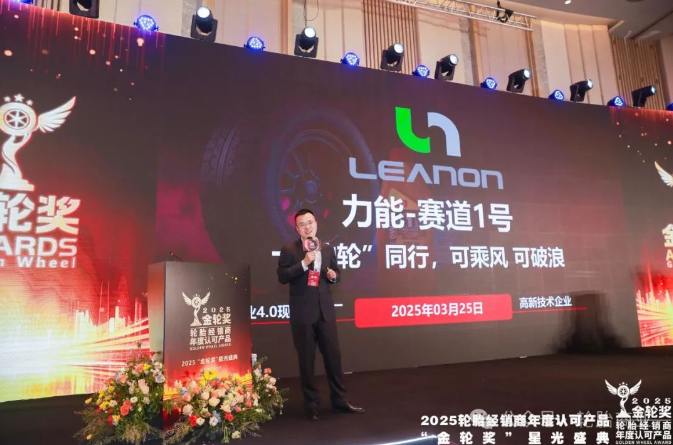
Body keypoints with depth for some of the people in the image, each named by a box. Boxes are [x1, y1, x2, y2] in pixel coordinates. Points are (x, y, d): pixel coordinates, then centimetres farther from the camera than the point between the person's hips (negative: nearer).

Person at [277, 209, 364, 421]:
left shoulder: (327, 249, 10)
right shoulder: (289, 250, -3)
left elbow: (336, 273, 19)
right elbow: (282, 277, -12)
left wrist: (334, 275, -4)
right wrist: (304, 263, -20)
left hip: (325, 311, 4)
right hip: (302, 313, -3)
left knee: (333, 355, 9)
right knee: (306, 359, 6)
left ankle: (339, 399, 25)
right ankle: (312, 404, 19)